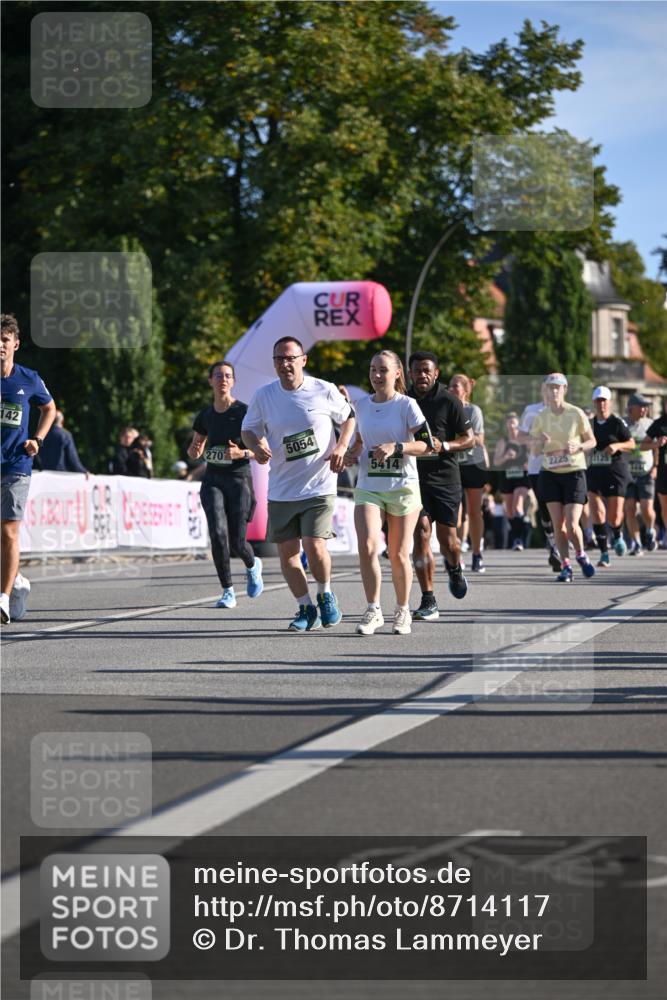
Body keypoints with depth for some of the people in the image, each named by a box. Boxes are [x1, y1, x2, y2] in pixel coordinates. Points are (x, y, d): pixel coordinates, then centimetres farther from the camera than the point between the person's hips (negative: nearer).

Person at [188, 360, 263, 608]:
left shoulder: (244, 412, -5)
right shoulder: (205, 415, 8)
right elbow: (195, 452, 18)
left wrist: (242, 453, -22)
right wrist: (195, 450, -6)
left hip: (239, 478, -3)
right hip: (213, 480, 3)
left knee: (237, 542, -4)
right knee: (218, 533, -16)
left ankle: (253, 566, 33)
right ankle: (227, 591, -5)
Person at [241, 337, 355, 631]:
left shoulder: (324, 391, -5)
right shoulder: (263, 396, -1)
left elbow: (348, 417, 10)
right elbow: (248, 429, 10)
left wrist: (341, 447, -6)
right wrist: (256, 446, -12)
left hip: (319, 485, -3)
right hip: (280, 490, 3)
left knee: (314, 546, -14)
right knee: (287, 551, 4)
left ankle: (325, 596, 14)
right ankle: (306, 609, 22)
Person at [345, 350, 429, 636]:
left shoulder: (407, 405, -5)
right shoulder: (362, 405, 9)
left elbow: (426, 444, -10)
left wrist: (396, 447, -24)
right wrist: (352, 454, 3)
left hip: (402, 487, -3)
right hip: (368, 487, 3)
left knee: (398, 555, 4)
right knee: (367, 546, -17)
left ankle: (402, 611, 22)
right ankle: (373, 610, -7)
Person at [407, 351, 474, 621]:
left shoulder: (448, 401, -4)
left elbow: (469, 439, -2)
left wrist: (444, 446, -17)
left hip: (445, 476, -2)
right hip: (415, 476, 2)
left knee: (447, 537, 1)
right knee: (421, 533, -12)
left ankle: (454, 568, 40)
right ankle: (428, 603, -10)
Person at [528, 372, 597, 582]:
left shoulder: (577, 414, -7)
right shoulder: (540, 417, 1)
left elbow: (592, 441, 2)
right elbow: (534, 450, 3)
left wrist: (578, 447, -18)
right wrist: (539, 442, -20)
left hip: (574, 473, -3)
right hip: (550, 474, 3)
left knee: (571, 525, -10)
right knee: (558, 524, -2)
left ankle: (581, 555, 18)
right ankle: (565, 566, 11)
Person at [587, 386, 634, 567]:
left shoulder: (618, 422, -5)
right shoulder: (589, 423, 8)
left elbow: (631, 444, -3)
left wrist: (617, 445, -19)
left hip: (616, 472, -3)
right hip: (594, 472, 3)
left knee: (614, 516, -3)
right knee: (596, 512, -11)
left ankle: (618, 536, 33)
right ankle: (604, 553, -4)